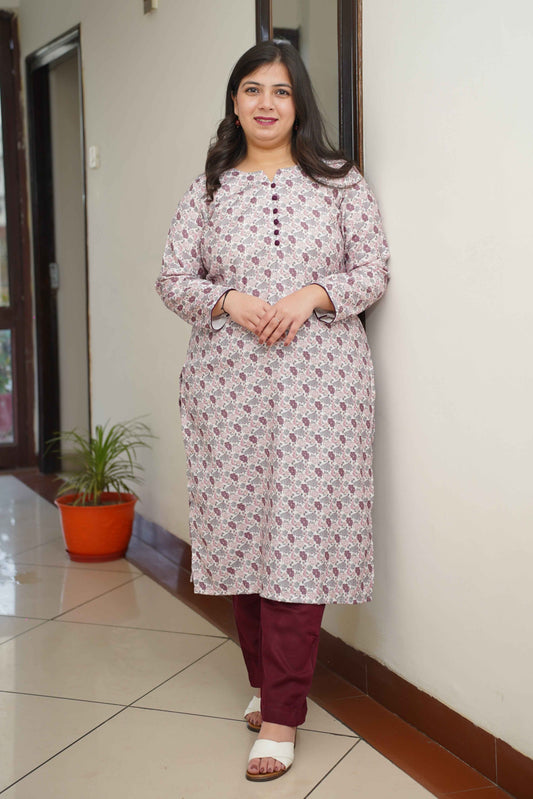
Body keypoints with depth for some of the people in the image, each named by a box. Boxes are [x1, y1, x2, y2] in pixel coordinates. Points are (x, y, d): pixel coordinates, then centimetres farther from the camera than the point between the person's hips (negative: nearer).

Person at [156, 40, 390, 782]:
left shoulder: (341, 181, 7)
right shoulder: (208, 189, 11)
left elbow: (374, 270, 5)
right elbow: (173, 277, 9)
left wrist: (313, 294, -13)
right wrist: (229, 300, -10)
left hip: (319, 380, -2)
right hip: (228, 381, 2)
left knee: (300, 535, -7)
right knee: (240, 527, 6)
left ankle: (282, 715, 1)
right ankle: (266, 678, 28)